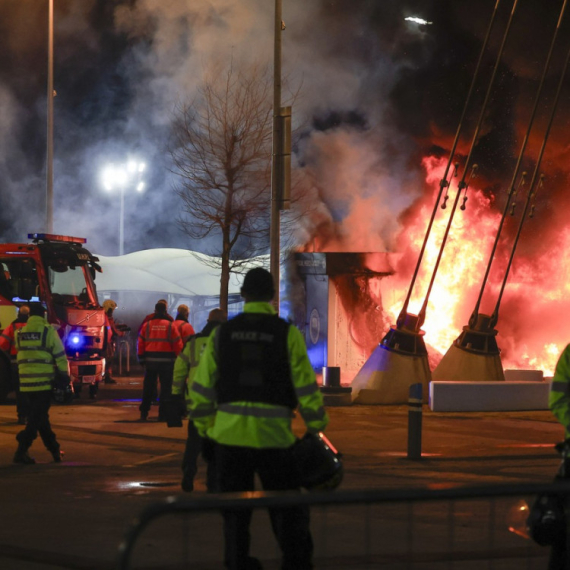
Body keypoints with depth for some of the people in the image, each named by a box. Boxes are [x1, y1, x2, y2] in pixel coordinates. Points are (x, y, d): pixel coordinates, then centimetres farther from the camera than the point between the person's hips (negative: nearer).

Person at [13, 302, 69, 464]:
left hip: (27, 382, 5)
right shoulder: (48, 331, -6)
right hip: (44, 382, -5)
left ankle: (54, 449, 22)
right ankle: (21, 452, -11)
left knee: (39, 416, 16)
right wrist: (64, 375, 6)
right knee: (36, 419, -3)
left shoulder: (20, 333, 8)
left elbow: (21, 356, 13)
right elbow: (60, 356, -5)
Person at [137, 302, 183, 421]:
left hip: (150, 361, 2)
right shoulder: (170, 325, -3)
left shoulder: (147, 325, 2)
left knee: (148, 387, 12)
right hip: (166, 361, -2)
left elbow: (140, 343, 2)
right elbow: (177, 344, -4)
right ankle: (162, 414, 0)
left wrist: (141, 358, 10)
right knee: (165, 388, 4)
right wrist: (178, 358, 5)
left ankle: (144, 413, 14)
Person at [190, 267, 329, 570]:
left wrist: (205, 430, 14)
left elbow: (202, 388, 5)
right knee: (288, 513, 9)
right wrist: (317, 428, 4)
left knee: (235, 514, 12)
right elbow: (306, 386, -5)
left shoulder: (222, 333, 4)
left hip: (229, 435, 2)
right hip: (274, 437, -2)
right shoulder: (287, 334, -3)